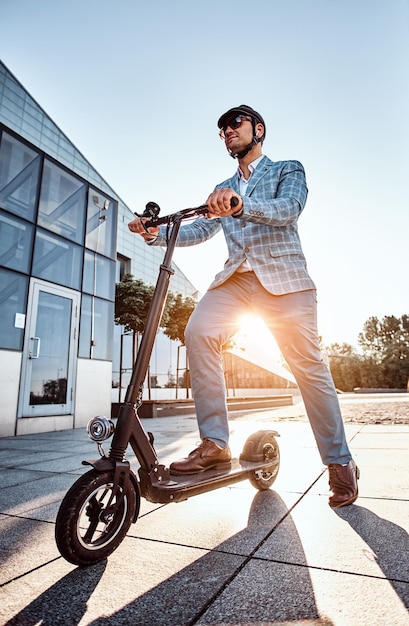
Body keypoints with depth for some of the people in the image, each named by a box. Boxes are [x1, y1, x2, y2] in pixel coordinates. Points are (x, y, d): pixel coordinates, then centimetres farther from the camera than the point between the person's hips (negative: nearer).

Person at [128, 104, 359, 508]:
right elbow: (201, 229, 12)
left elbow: (289, 209, -10)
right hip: (236, 278, 4)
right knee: (198, 332, -23)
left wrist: (241, 205, -29)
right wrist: (156, 234, -4)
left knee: (308, 366, -7)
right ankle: (215, 443, -15)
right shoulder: (222, 190, 27)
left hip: (283, 277, -3)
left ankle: (340, 463, 10)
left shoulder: (288, 170, 13)